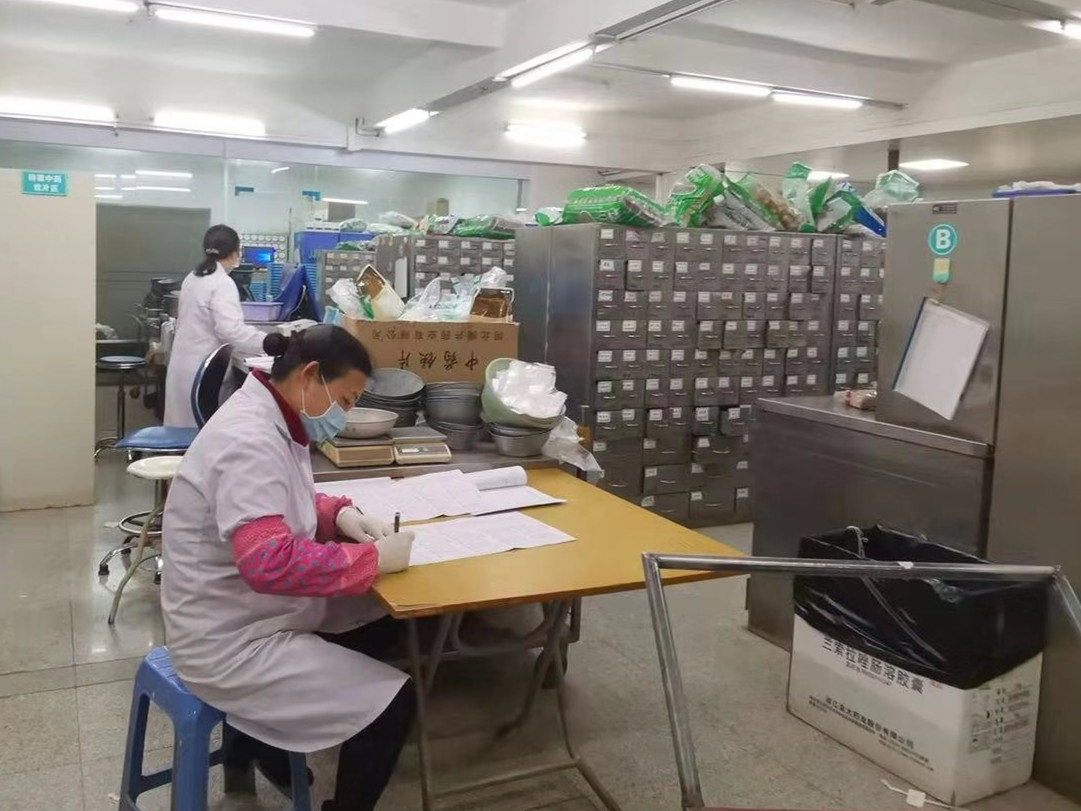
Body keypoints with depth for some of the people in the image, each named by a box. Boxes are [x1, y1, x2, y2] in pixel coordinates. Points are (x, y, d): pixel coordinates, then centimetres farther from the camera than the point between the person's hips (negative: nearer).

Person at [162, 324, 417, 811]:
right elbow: (270, 562, -37)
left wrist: (338, 513, 1)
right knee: (392, 703, -13)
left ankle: (256, 735, 28)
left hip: (250, 614, 10)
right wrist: (372, 558, -28)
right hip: (230, 642, -10)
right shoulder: (249, 440, -27)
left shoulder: (267, 420, 4)